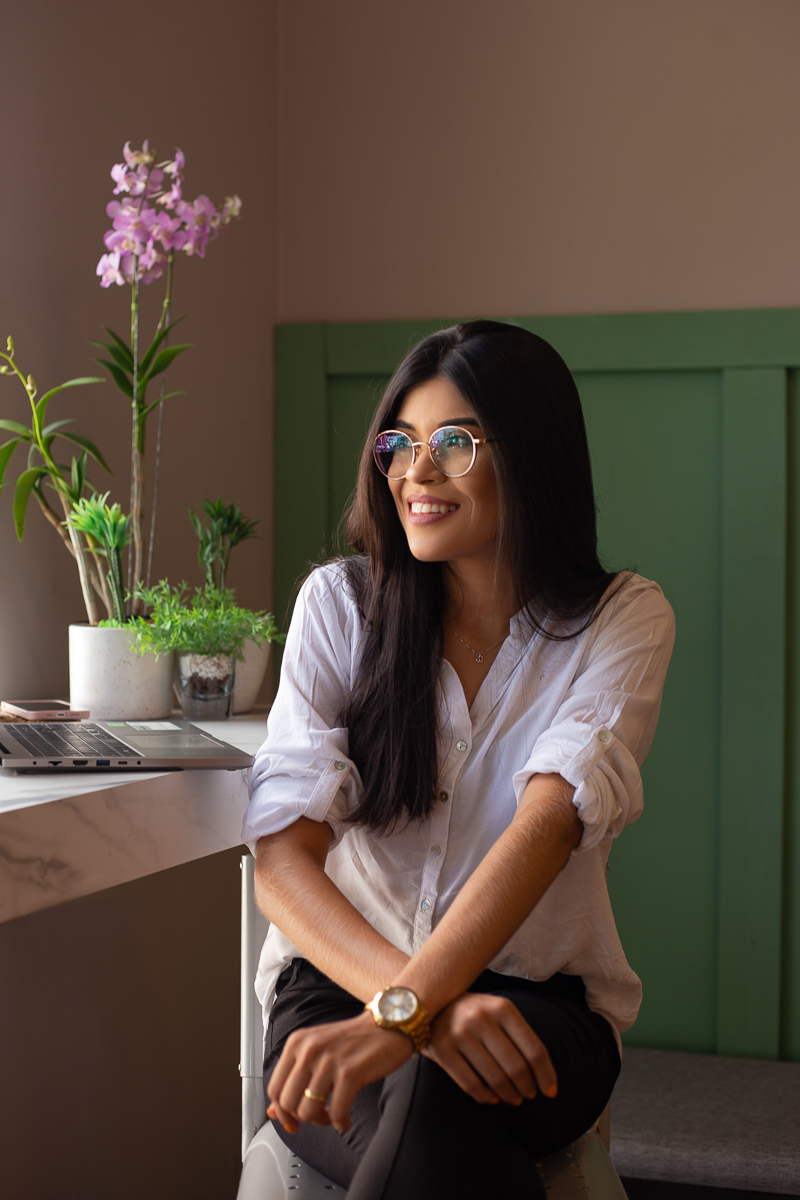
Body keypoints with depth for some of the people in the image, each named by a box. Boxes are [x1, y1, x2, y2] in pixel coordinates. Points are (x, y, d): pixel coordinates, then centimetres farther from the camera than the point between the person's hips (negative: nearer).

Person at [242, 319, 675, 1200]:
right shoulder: (341, 602, 0)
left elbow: (552, 820, -21)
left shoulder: (622, 621, -2)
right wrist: (420, 1005, -31)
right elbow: (281, 857, -11)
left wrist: (400, 1014, -38)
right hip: (342, 983, 0)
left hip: (538, 1002, 0)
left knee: (447, 1092, -36)